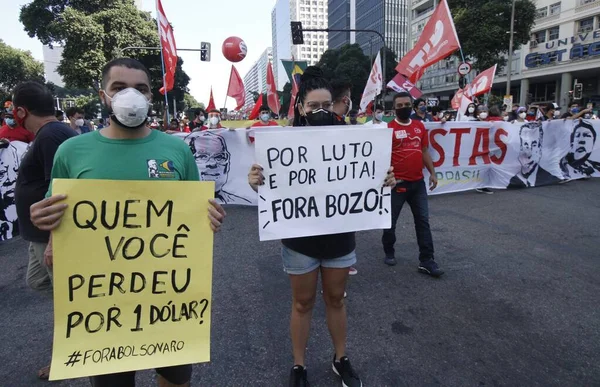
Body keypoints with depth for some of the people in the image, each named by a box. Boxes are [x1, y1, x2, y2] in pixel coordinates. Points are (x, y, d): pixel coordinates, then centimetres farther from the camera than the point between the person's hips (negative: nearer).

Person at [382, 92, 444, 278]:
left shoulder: (420, 126, 8)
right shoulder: (388, 128, -7)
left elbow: (425, 151, 14)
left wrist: (432, 173, 9)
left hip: (418, 182, 5)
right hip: (397, 183, -4)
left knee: (423, 221, 5)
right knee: (391, 220, 8)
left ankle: (426, 260, 12)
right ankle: (389, 253, 29)